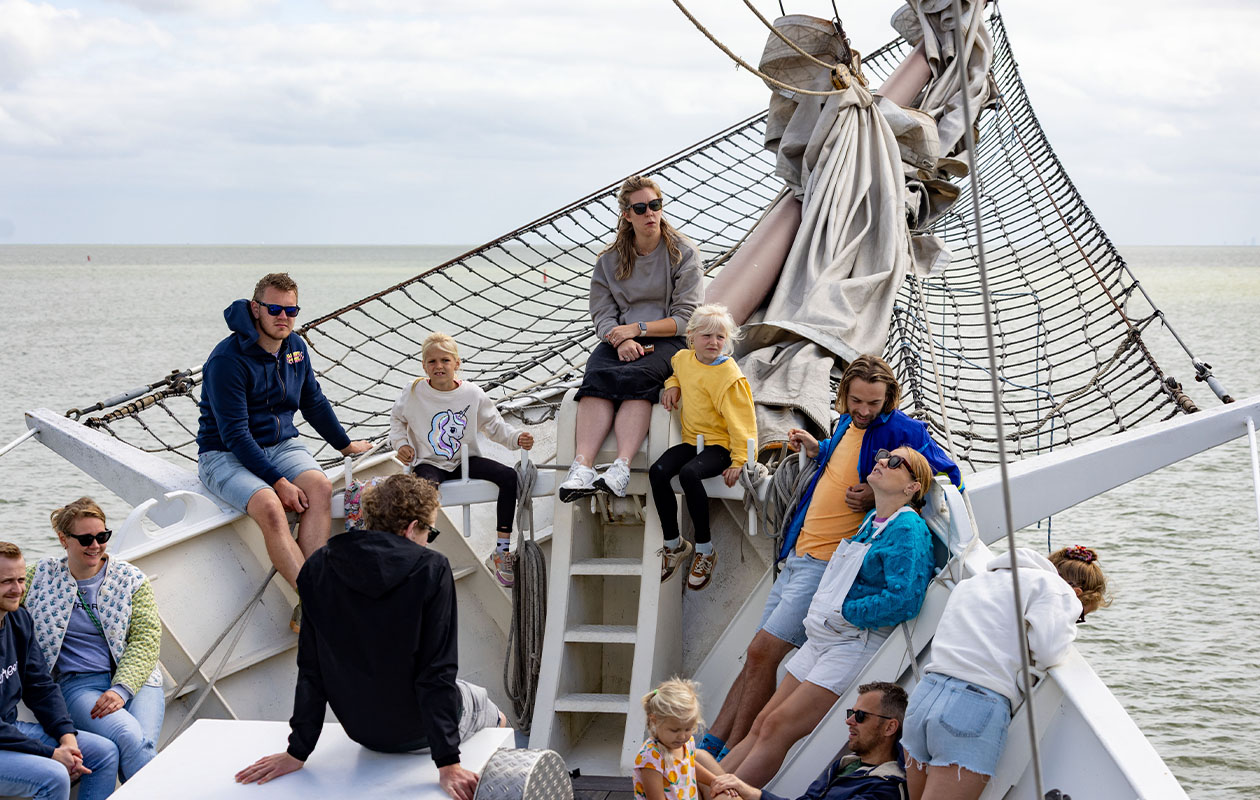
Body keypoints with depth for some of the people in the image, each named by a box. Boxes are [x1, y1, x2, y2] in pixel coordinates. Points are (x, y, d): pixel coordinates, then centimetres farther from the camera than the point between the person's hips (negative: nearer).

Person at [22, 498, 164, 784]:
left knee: (144, 744, -30)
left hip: (134, 678, 1)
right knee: (129, 737, -31)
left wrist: (121, 689, -13)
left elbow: (147, 639, 1)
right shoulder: (41, 577, 9)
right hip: (79, 684, -1)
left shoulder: (130, 579, 8)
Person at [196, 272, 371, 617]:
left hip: (280, 444, 6)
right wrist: (278, 482, -26)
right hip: (225, 455, -6)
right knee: (270, 507, -35)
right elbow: (235, 434, -21)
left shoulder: (295, 347, 6)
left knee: (320, 487, -26)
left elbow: (314, 403, 24)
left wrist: (345, 444, 31)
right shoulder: (228, 359, -17)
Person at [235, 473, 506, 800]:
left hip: (361, 729, 5)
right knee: (495, 718, 30)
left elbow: (311, 670, -8)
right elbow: (436, 673, -23)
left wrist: (297, 753, -2)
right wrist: (448, 764, -20)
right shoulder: (431, 570, -22)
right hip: (418, 731, -4)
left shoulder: (320, 567, -11)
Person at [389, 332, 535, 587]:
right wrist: (400, 443, -1)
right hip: (429, 463, -2)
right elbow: (397, 419, 16)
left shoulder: (472, 393, 0)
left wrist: (516, 438, -11)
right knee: (427, 487, -39)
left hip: (464, 461, 2)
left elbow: (494, 425, 6)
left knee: (510, 477, -19)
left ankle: (502, 551, -14)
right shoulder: (414, 393, -2)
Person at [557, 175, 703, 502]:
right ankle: (582, 466, -49)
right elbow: (603, 315, 7)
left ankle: (621, 467, -53)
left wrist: (638, 329, -12)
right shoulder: (609, 260, 14)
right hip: (619, 341, 3)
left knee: (637, 377, -36)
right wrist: (621, 340, -15)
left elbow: (685, 318, -2)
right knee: (596, 376, -32)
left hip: (667, 341, -3)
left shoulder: (683, 253, 5)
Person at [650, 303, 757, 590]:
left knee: (689, 473, -33)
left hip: (721, 444, -7)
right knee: (658, 471, -18)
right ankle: (673, 543, -1)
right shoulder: (683, 358, 5)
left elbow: (741, 421, -13)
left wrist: (739, 461, -19)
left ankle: (705, 549, -17)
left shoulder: (729, 375, -15)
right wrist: (672, 385, 9)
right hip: (692, 438, 7)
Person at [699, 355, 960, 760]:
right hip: (800, 553, 8)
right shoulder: (847, 423, 12)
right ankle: (711, 746, 14)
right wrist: (816, 448, 13)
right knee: (758, 657, 10)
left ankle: (729, 758, -1)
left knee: (762, 653, -10)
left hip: (830, 563, -8)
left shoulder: (901, 431, -12)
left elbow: (948, 479, -12)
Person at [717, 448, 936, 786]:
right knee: (761, 725, 3)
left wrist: (844, 610, -14)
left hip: (856, 643, -9)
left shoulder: (908, 530, -11)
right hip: (819, 640, 9)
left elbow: (903, 600, -24)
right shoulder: (870, 520, 16)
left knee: (777, 728, -15)